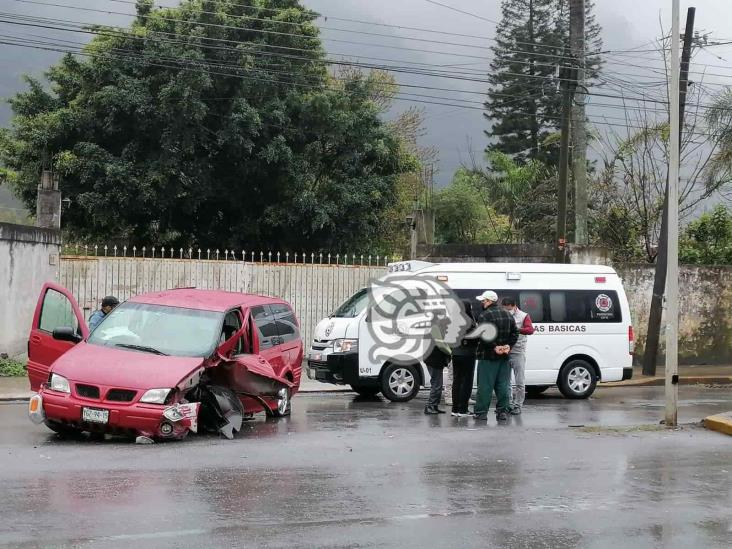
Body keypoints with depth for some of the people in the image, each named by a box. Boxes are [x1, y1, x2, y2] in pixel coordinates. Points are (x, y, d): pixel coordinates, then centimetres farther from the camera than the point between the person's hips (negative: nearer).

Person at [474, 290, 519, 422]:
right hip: (504, 357, 6)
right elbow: (515, 333, 10)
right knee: (503, 385, 9)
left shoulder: (484, 316, -12)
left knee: (485, 385, -2)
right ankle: (503, 411, 9)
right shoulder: (508, 315, 12)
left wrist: (495, 347, -16)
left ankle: (481, 412, 1)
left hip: (488, 356, -6)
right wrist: (508, 345, 0)